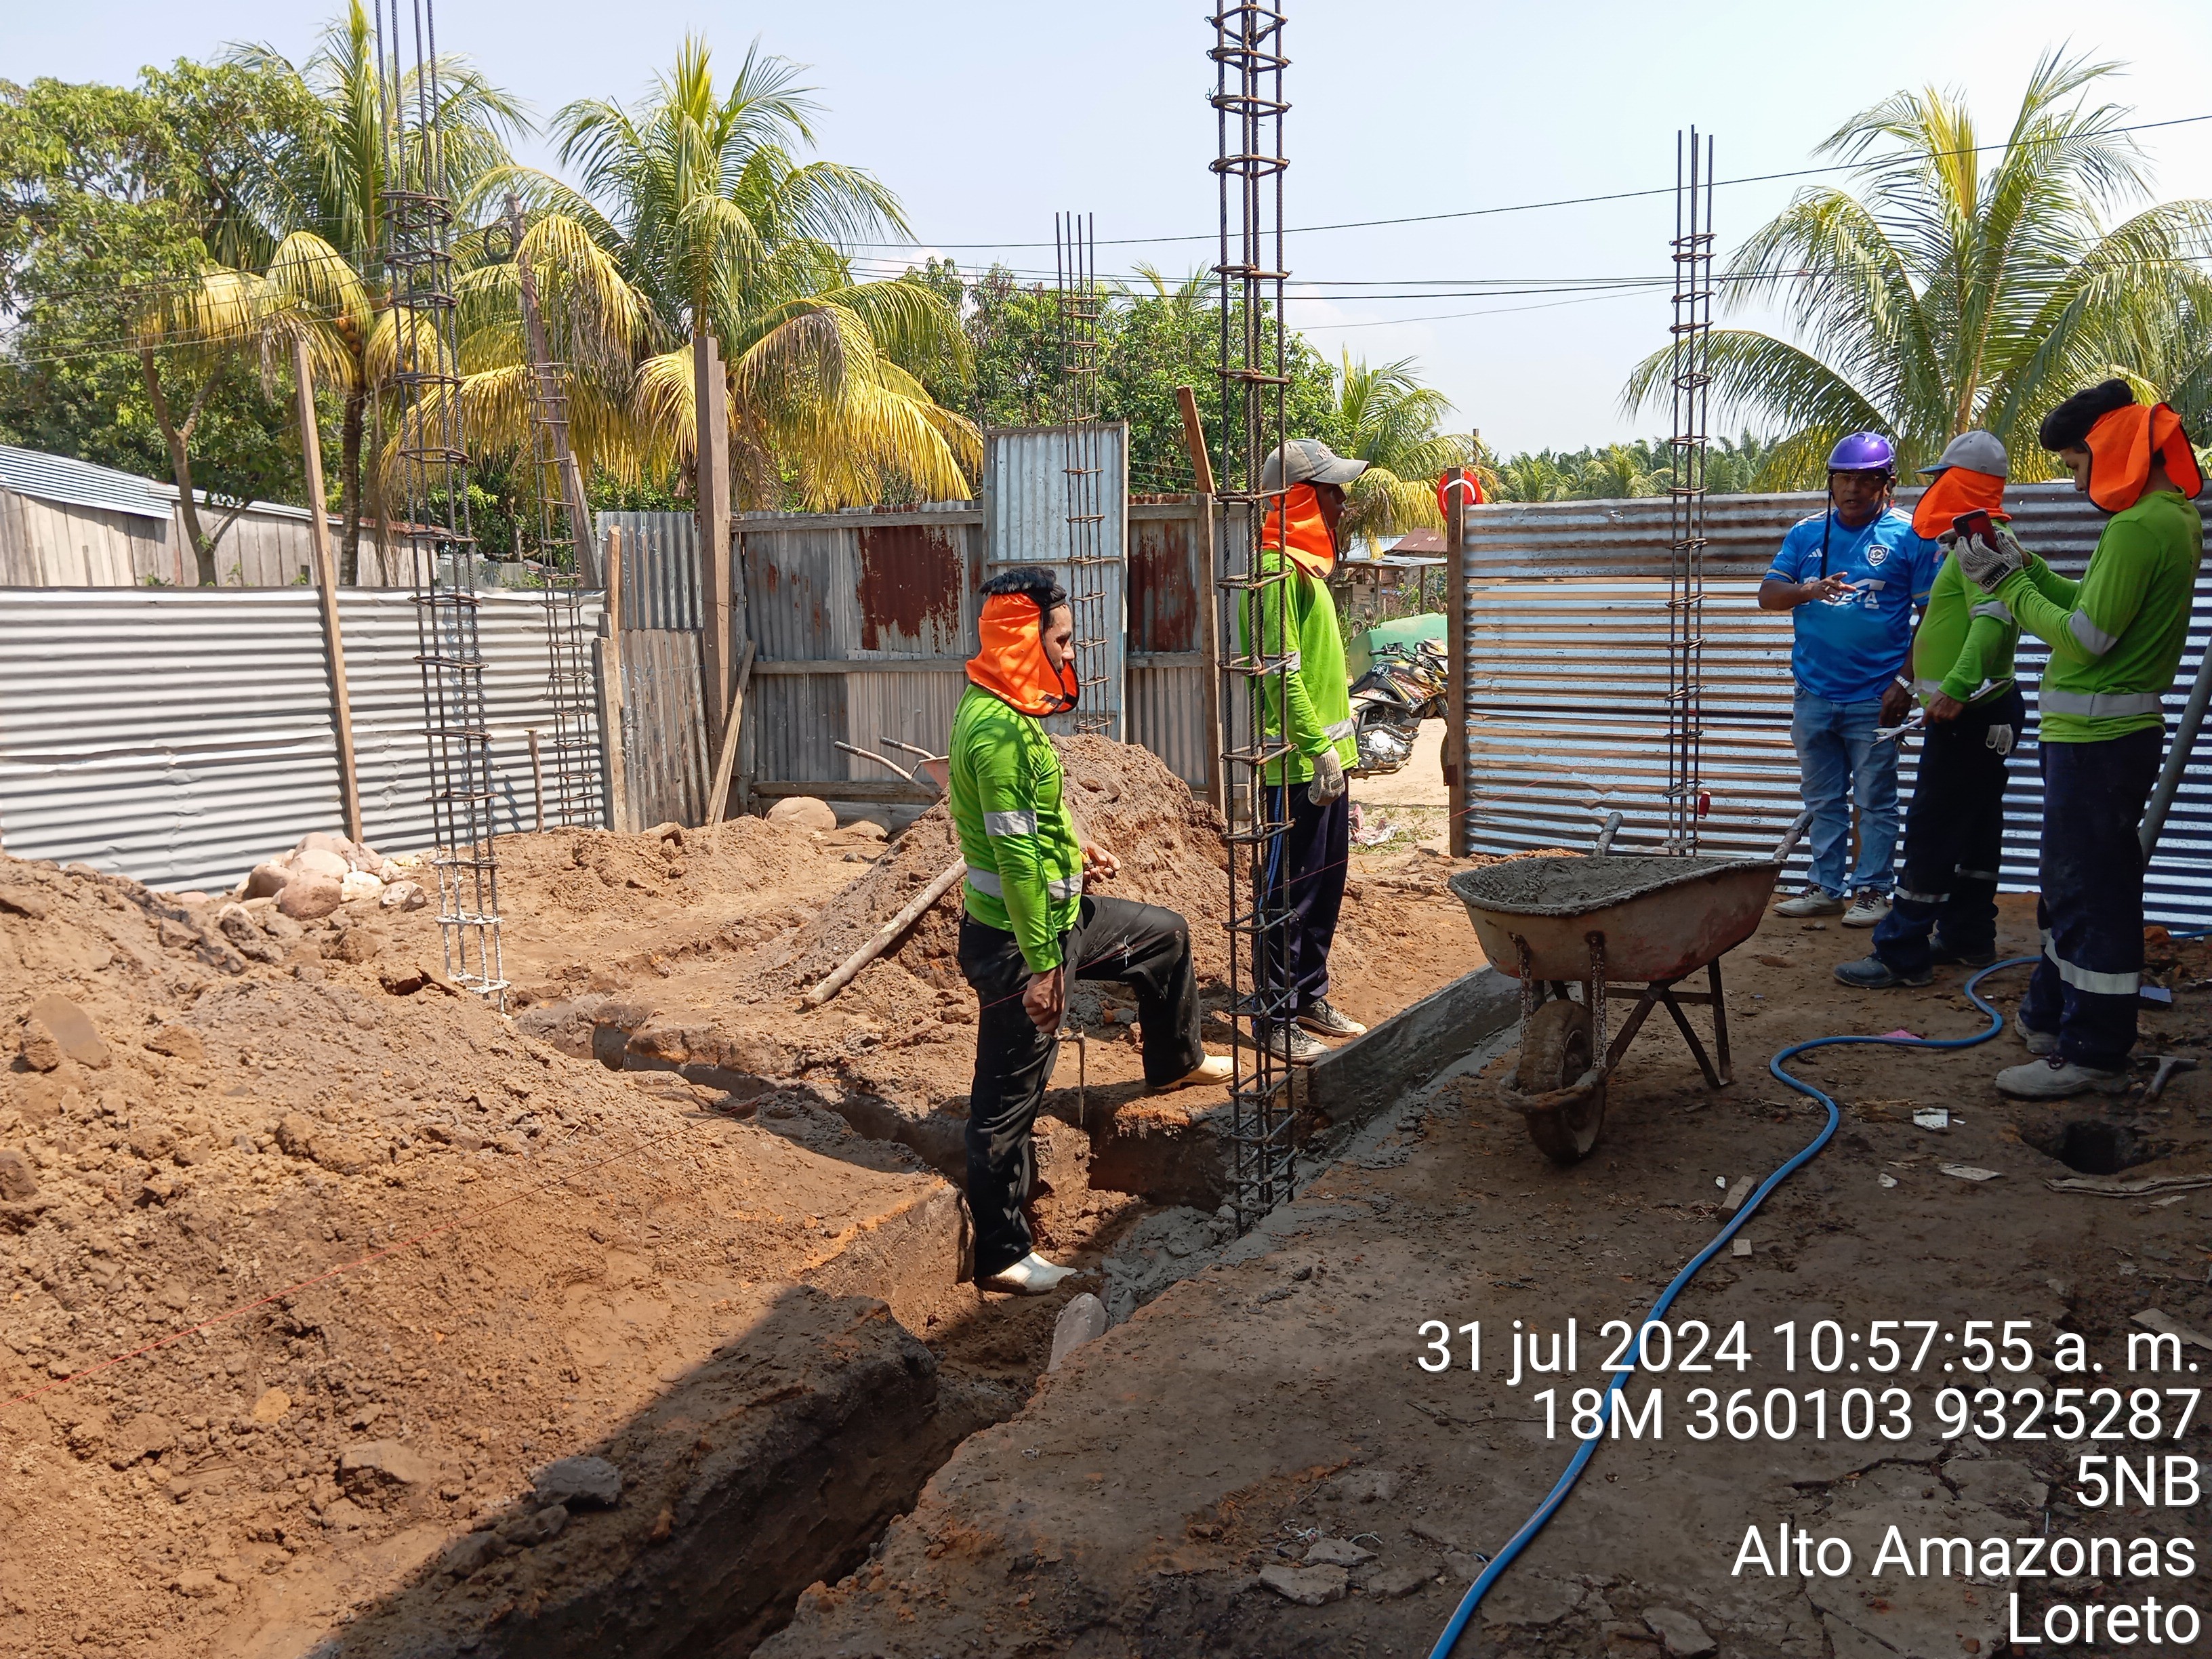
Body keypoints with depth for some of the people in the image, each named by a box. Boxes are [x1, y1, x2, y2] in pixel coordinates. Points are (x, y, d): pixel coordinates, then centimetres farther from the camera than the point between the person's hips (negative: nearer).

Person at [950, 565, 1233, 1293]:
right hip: (1015, 938, -10)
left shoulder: (1006, 709, 5)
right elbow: (1016, 858, -28)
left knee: (1167, 935, 26)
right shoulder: (997, 730, -27)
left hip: (1059, 912, 10)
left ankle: (1175, 1061, 49)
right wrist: (1041, 968, -25)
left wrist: (1074, 847, 22)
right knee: (1009, 1097, 2)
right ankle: (1001, 1254, 16)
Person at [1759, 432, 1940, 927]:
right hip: (1814, 695, 4)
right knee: (1823, 800, 11)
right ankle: (1824, 887, 19)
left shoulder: (1910, 535, -2)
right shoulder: (1806, 533, 8)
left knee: (1875, 802, 3)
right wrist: (1809, 591, -19)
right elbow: (1768, 596, 3)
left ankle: (1871, 890, 11)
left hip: (1874, 698, -4)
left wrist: (1907, 682, -10)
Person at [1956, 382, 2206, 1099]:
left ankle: (2092, 1054, 4)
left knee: (2090, 892, -4)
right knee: (2071, 883, 19)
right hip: (2123, 726, 11)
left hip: (2098, 736, -11)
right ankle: (2052, 1017, 32)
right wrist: (2026, 568, 9)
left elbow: (2086, 639, -20)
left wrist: (2009, 585, -10)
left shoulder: (2137, 528, -19)